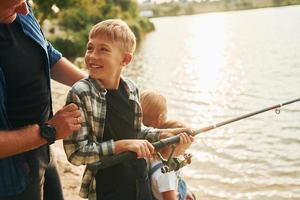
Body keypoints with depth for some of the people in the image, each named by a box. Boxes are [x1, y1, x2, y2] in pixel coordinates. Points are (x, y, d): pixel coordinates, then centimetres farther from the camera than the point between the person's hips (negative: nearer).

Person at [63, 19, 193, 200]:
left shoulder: (131, 88, -1)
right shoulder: (80, 94, -18)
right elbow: (76, 153, -21)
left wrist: (162, 135, 0)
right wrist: (121, 145, -25)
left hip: (141, 181, 6)